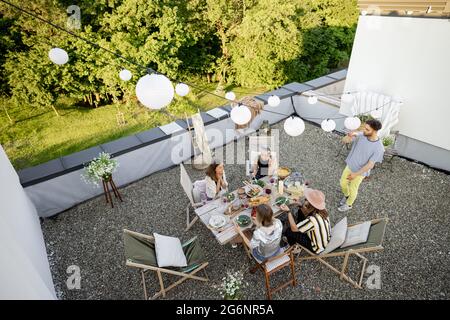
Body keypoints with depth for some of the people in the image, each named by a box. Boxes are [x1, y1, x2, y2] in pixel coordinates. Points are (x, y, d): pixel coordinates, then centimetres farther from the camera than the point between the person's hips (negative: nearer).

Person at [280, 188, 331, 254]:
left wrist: (288, 211, -23)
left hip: (318, 248, -7)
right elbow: (306, 214, 3)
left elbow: (294, 229, -25)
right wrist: (300, 206, -12)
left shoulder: (312, 220, -39)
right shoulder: (321, 210, -17)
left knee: (289, 231, -1)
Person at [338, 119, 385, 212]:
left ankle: (348, 205, 45)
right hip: (349, 166, 5)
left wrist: (355, 174, -22)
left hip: (360, 172, -5)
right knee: (343, 183, 22)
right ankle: (346, 195, 54)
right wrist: (352, 134, -39)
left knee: (352, 190, 16)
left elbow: (370, 165, -25)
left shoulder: (379, 148, -29)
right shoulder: (361, 135, -16)